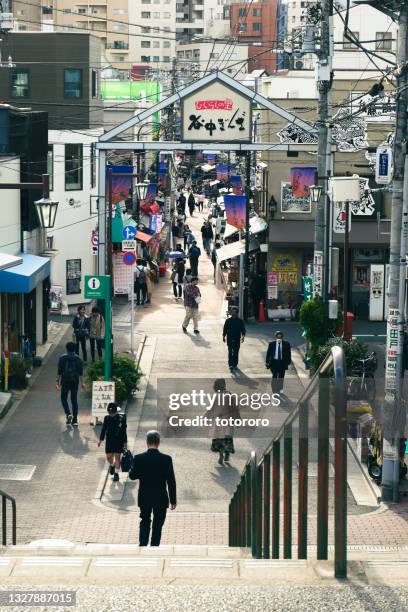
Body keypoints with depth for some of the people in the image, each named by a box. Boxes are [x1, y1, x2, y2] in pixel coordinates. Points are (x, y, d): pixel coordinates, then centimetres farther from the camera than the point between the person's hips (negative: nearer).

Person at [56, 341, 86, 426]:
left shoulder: (62, 358, -2)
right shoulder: (79, 359, 3)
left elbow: (59, 371, -4)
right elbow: (81, 372, 0)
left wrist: (58, 382, 0)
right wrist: (82, 383, 4)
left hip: (65, 381, -2)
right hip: (75, 381, 2)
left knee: (64, 398, 10)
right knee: (74, 399, 7)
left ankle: (68, 414, -13)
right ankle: (75, 420, 4)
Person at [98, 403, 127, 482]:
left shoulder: (121, 419, -8)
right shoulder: (107, 418, -2)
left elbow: (124, 431, -2)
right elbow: (103, 429, 7)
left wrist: (125, 442, 1)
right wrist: (101, 440, 7)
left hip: (119, 441, -2)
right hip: (109, 440, 2)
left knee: (117, 457, 0)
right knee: (109, 456, 4)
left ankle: (116, 473, 9)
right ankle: (111, 465, 37)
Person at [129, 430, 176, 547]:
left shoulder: (138, 458, -12)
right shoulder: (166, 459, -14)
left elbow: (132, 476, -1)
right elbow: (171, 481, -9)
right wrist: (173, 500, 0)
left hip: (144, 498, 1)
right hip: (161, 498, -1)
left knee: (145, 522, 21)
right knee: (158, 525, 12)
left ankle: (142, 545, 16)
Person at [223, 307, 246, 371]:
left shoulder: (240, 321, 1)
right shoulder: (228, 320, 1)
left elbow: (243, 329, 1)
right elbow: (225, 329, 9)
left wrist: (243, 336, -14)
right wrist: (224, 336, 9)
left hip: (237, 339, 2)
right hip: (230, 339, -2)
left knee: (236, 352, 10)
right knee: (230, 352, -13)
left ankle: (235, 364, 23)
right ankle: (231, 365, -20)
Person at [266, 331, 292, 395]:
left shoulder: (286, 344, 0)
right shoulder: (271, 344, -1)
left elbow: (288, 354, 5)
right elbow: (268, 353, 3)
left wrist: (288, 362, 2)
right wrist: (267, 362, 0)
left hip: (282, 362, 1)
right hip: (274, 362, -1)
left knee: (281, 376, 11)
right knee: (274, 376, -5)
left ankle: (280, 389, 28)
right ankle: (275, 390, 0)